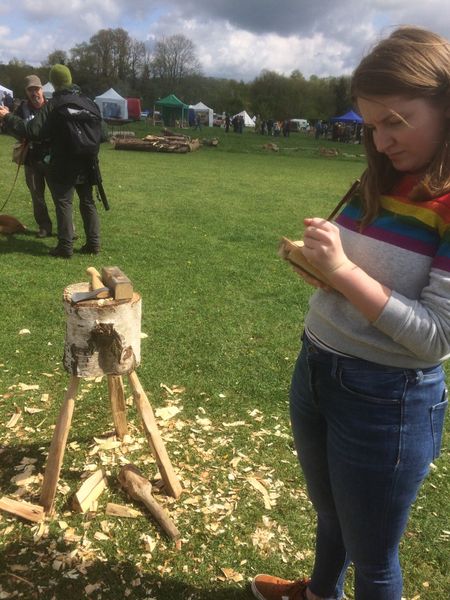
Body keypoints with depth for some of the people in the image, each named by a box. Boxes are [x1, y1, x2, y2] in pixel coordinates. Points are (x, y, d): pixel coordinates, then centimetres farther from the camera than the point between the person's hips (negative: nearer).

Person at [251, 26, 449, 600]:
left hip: (389, 401, -7)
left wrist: (342, 270, -28)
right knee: (329, 515, 31)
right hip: (314, 370, 7)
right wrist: (317, 268, -10)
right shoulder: (378, 182, 4)